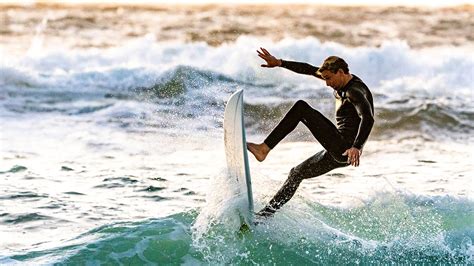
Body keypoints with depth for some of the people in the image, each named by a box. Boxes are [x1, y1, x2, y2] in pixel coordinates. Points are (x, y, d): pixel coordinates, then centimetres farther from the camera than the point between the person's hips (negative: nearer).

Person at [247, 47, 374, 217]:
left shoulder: (355, 91, -15)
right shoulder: (342, 82, 13)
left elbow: (368, 119, -31)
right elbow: (309, 70, 19)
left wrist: (357, 147, -44)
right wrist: (279, 63, 17)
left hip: (346, 150, -10)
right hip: (338, 152, 10)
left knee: (301, 108, -14)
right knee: (297, 173, 20)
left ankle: (264, 149, -16)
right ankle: (267, 213, 23)